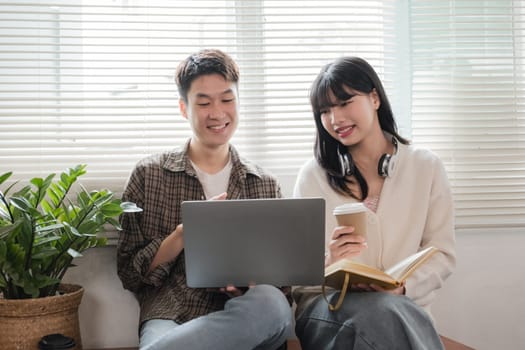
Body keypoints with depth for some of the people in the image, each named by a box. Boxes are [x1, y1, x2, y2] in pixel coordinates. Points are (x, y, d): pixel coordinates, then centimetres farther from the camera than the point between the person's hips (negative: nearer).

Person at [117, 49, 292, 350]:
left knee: (269, 302, -33)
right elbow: (130, 274, 5)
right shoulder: (149, 176, 8)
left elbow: (280, 287, 11)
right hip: (170, 316, -4)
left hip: (245, 318, 5)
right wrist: (186, 231, -11)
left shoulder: (266, 186, 13)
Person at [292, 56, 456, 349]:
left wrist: (401, 286, -14)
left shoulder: (427, 168, 7)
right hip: (326, 305, -1)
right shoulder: (313, 174, 5)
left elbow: (442, 255, 5)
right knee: (380, 313, -35)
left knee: (388, 316, -34)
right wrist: (330, 263, -20)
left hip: (404, 306, 2)